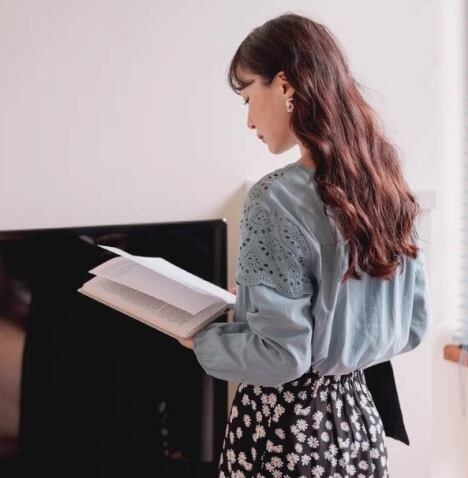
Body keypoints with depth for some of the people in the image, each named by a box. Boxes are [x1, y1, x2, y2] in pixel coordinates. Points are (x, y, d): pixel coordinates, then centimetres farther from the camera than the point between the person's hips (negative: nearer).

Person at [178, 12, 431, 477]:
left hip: (285, 426, -7)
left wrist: (200, 338, -5)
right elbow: (413, 327, 8)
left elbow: (279, 355, -21)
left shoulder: (277, 197, -21)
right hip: (355, 416, 7)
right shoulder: (388, 186, 1)